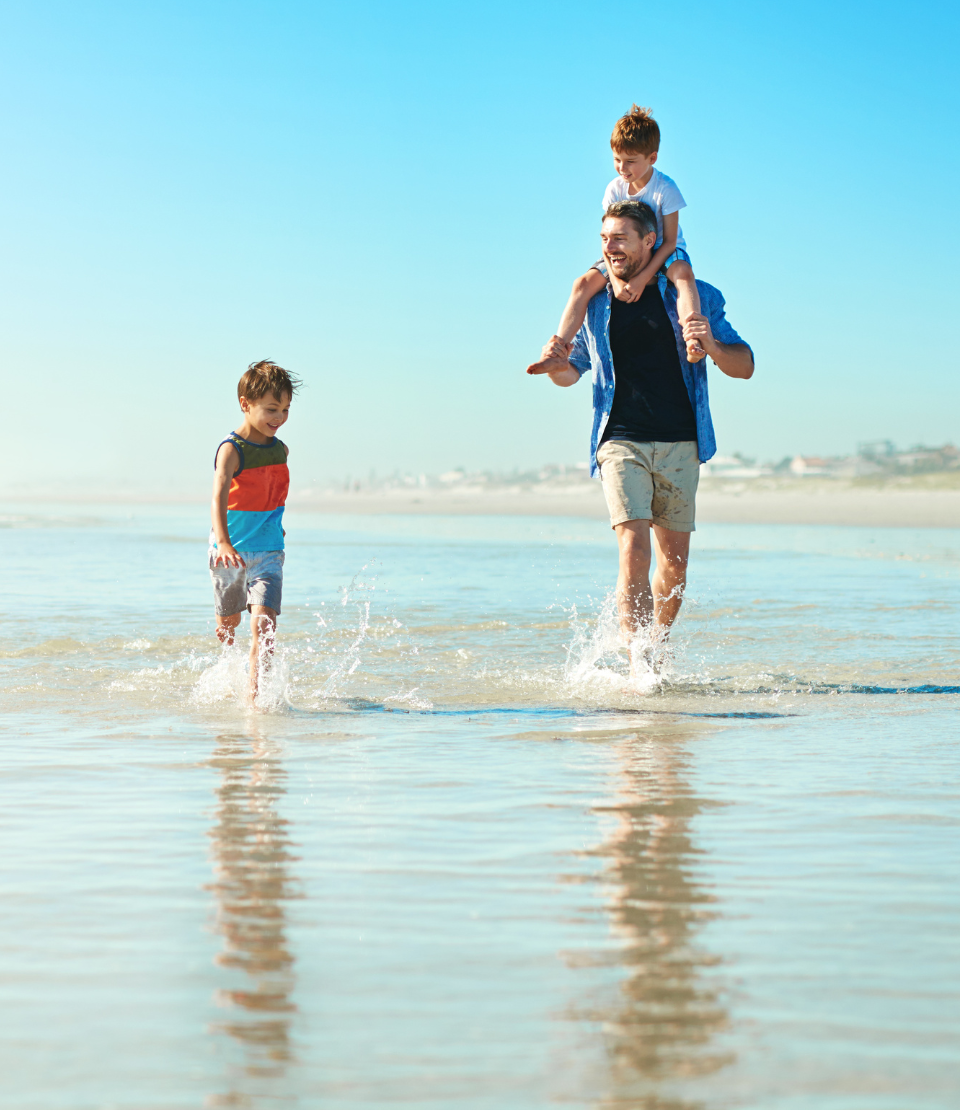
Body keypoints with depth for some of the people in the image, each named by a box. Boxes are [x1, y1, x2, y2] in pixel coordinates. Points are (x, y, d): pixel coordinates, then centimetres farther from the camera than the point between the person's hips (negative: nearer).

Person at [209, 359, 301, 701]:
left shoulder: (280, 450, 4)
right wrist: (223, 543, -44)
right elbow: (218, 497, -30)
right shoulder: (231, 449, -16)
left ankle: (255, 698, -18)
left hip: (268, 553, 3)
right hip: (230, 552, -3)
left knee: (264, 622, -16)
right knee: (228, 623, 17)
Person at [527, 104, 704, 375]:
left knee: (683, 274, -39)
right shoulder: (615, 189, -9)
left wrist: (643, 278, -31)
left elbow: (669, 242, -19)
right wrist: (616, 280, -28)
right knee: (584, 283, -18)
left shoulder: (665, 188, -20)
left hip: (662, 253, -4)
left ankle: (692, 341, -57)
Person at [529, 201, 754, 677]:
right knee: (634, 550, -17)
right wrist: (556, 365, -5)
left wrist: (712, 345, -20)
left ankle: (657, 650, 28)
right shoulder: (594, 302, 8)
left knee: (674, 560, 6)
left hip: (679, 445, 1)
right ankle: (639, 665, -19)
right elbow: (572, 372, 19)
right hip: (620, 443, -1)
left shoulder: (693, 297, 3)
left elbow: (745, 366, 2)